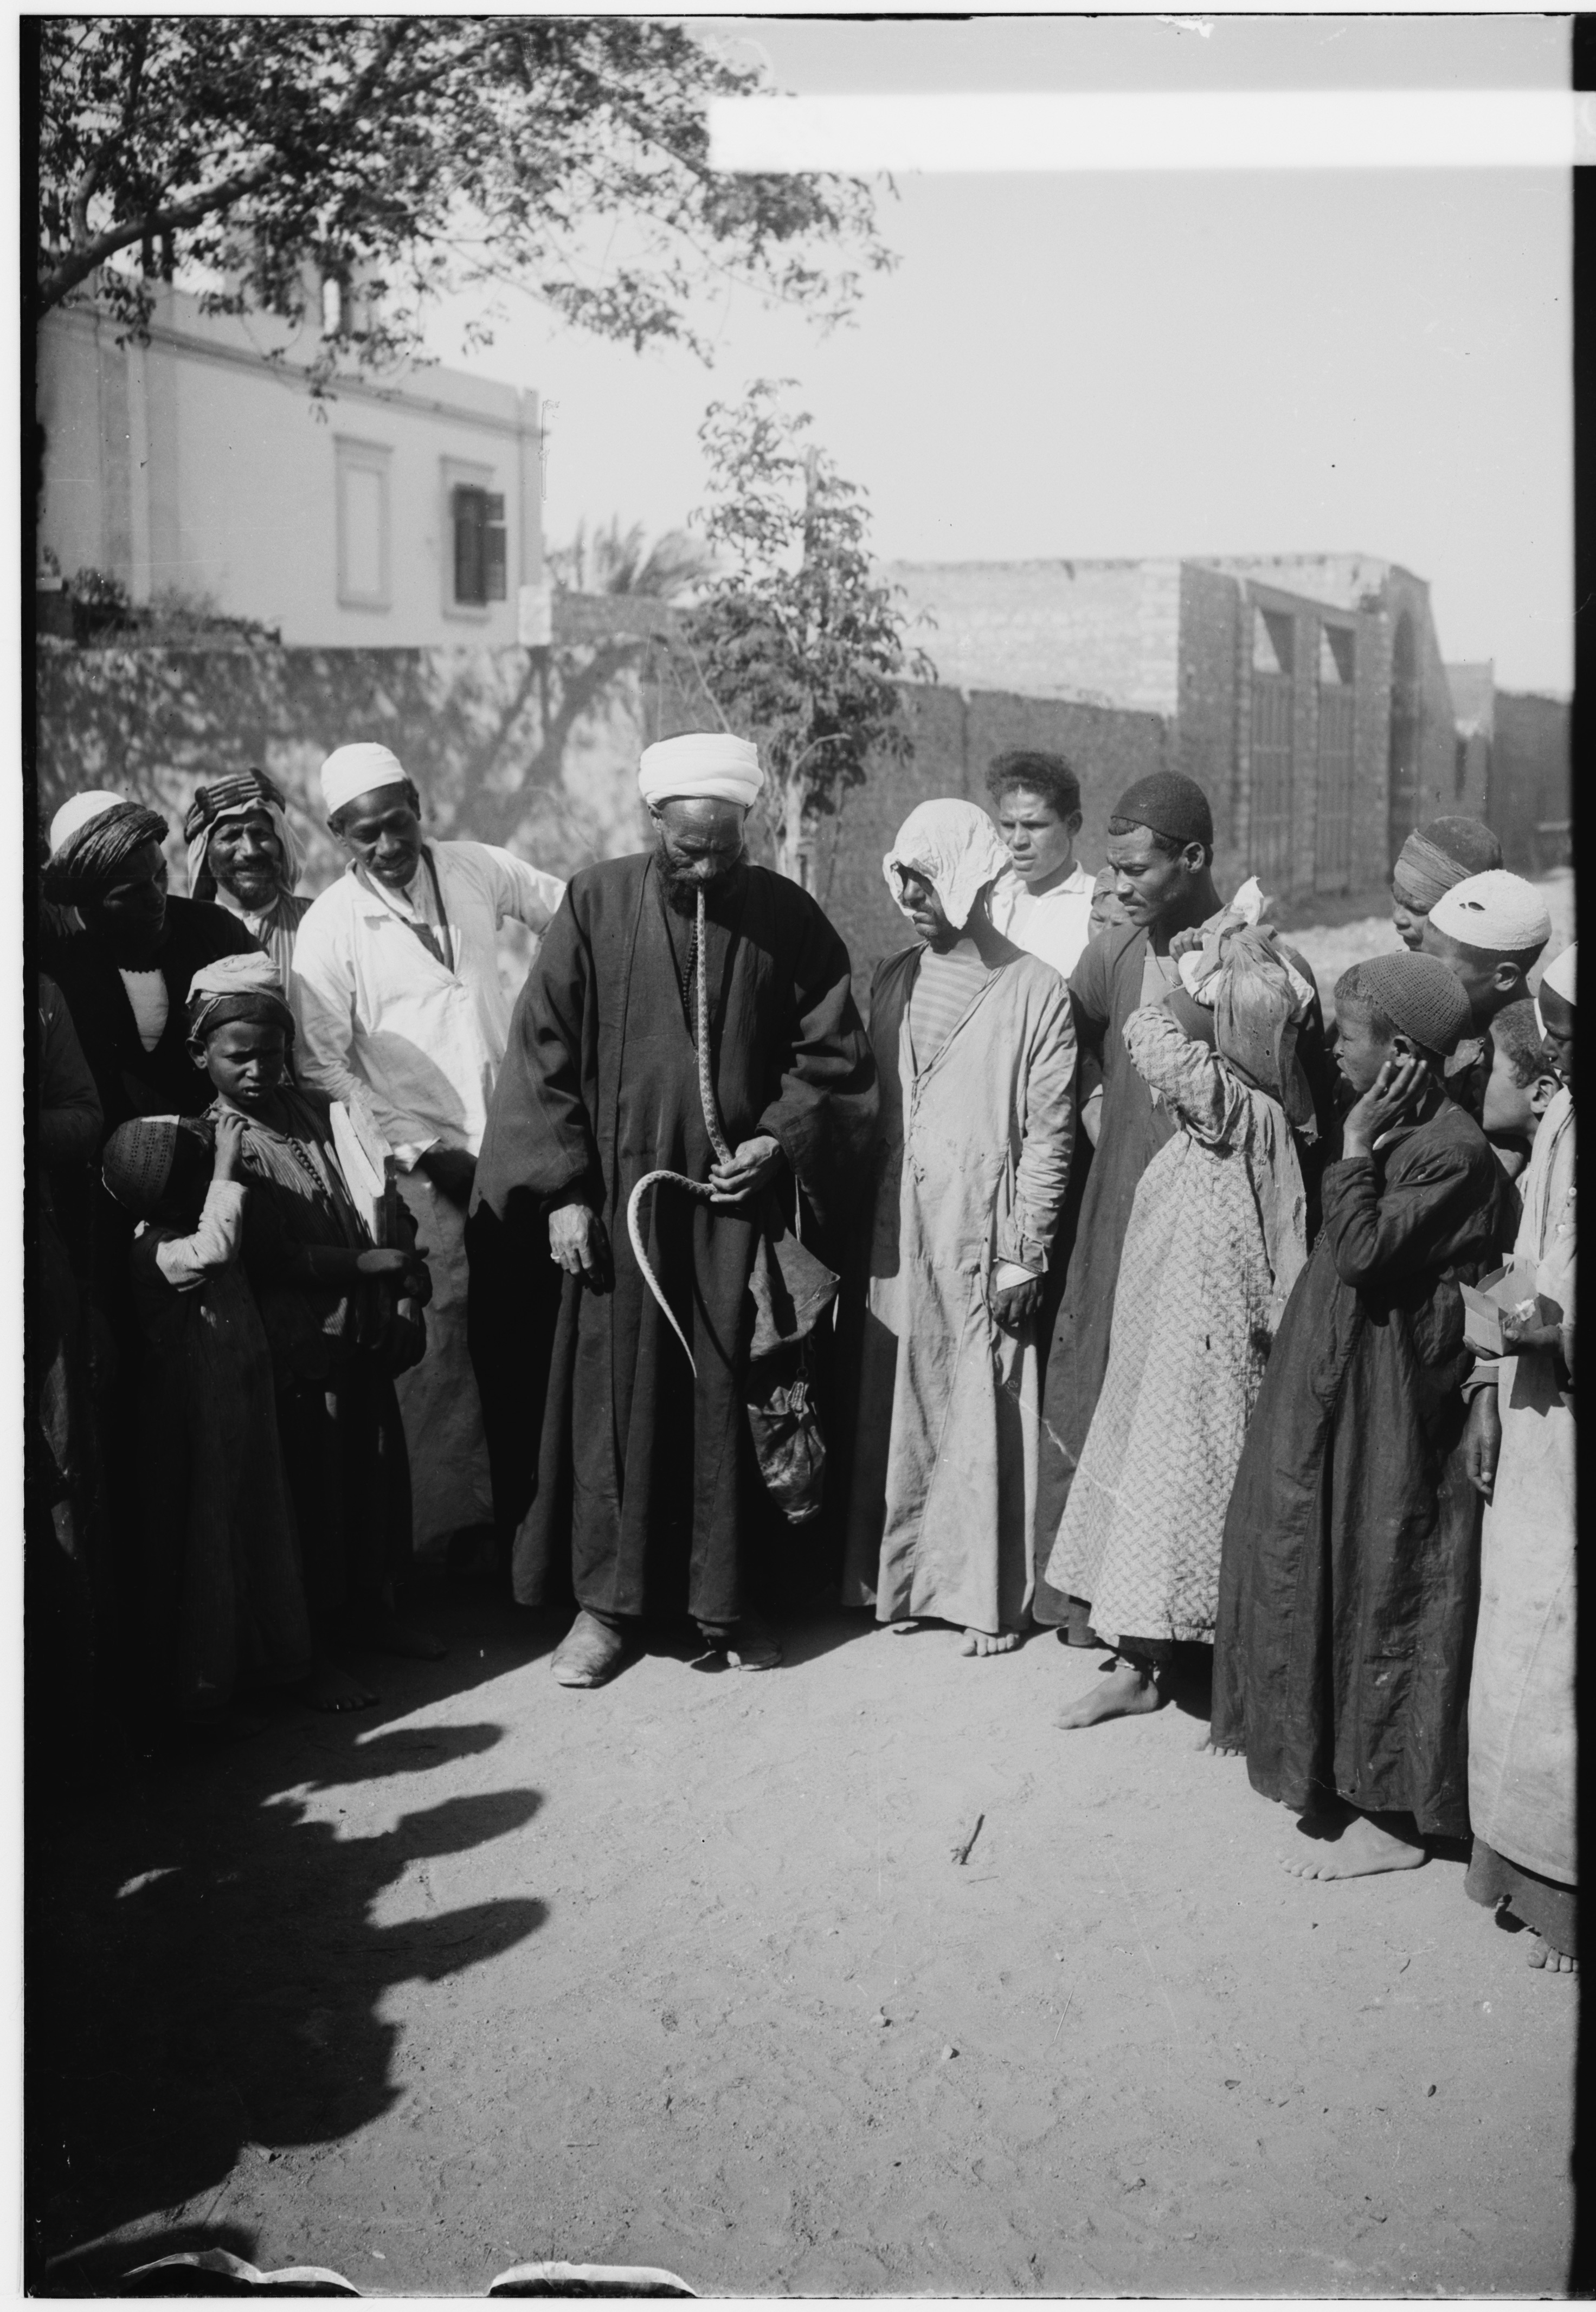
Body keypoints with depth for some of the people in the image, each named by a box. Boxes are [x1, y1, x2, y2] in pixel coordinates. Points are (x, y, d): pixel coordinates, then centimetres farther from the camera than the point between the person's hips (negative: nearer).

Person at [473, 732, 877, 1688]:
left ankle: (724, 1596, 19)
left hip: (737, 1193, 0)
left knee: (728, 1394, 5)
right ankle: (607, 1600, 16)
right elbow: (543, 1052, -1)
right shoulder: (598, 904, -2)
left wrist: (779, 1140, -10)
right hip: (620, 1190, 0)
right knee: (615, 1388, 4)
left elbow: (833, 1054, 5)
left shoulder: (787, 916, 0)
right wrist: (562, 1191, -7)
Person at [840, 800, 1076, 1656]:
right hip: (896, 1235, 5)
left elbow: (1048, 1135, -7)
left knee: (984, 1416, 1)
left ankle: (989, 1596, 14)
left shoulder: (1035, 990, -6)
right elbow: (873, 1107, 13)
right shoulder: (892, 978, 9)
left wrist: (1024, 1257, -10)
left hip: (984, 1237, -4)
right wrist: (866, 1225, 7)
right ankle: (901, 1575, 24)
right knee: (895, 1408, 10)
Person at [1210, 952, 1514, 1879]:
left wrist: (1356, 1147, -20)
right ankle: (1342, 1768, 31)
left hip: (1390, 1408, -10)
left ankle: (1394, 1812, 12)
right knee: (1326, 1569, 17)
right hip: (1340, 1389, 10)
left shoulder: (1453, 1150, -19)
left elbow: (1364, 1252, -25)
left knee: (1384, 1584, 0)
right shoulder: (1402, 1131, 8)